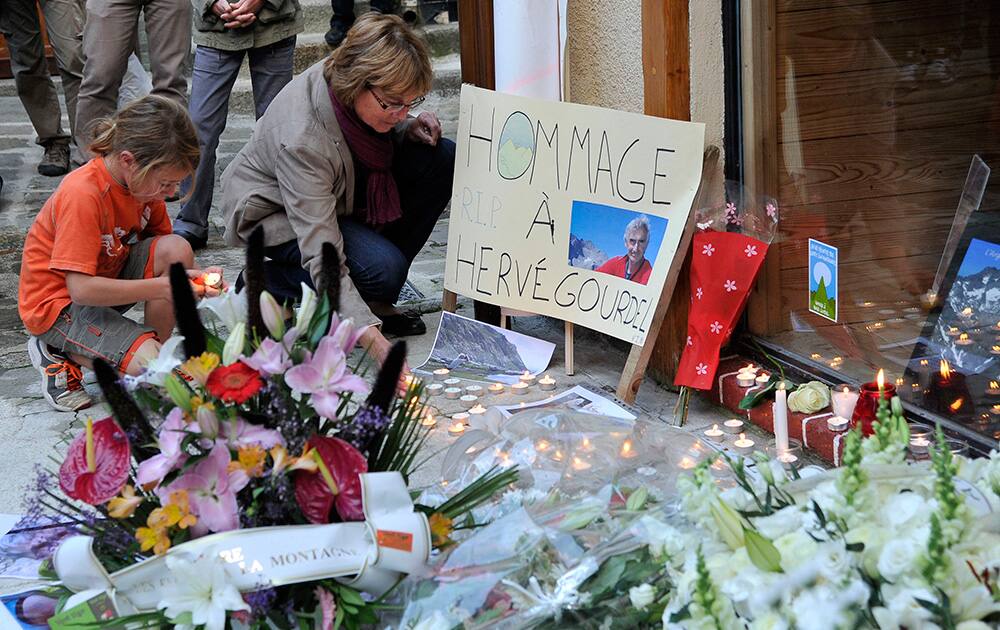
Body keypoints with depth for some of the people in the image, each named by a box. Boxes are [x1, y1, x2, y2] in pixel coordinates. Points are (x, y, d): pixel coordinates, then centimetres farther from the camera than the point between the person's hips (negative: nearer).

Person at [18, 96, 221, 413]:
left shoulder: (145, 180, -4)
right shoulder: (83, 194, -29)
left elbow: (162, 248, 8)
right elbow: (82, 288, -30)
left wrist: (193, 276, -15)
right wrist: (163, 287, -29)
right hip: (58, 302, -8)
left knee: (177, 249, -18)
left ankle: (158, 349, -3)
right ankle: (61, 355, -1)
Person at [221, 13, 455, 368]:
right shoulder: (302, 138, -40)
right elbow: (322, 260, -40)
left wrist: (408, 130, -16)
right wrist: (375, 342, -49)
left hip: (341, 193, 8)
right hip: (276, 214, -8)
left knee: (442, 158, -13)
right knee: (383, 269, -31)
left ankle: (373, 298, -4)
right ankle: (264, 284, -4)